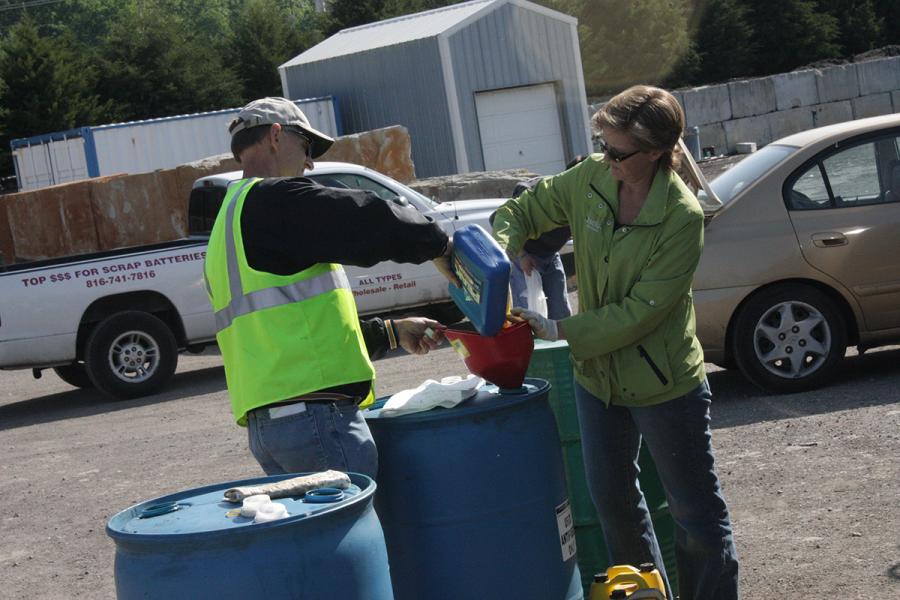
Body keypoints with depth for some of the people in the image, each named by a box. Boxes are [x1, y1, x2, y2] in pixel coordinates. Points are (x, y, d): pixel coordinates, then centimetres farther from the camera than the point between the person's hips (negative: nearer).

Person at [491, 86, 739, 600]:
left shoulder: (682, 217, -24)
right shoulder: (591, 178, -8)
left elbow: (642, 311, -25)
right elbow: (523, 211, 5)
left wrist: (562, 330, -23)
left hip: (664, 384, -7)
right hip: (597, 374, 7)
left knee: (696, 510, 5)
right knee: (612, 498, 22)